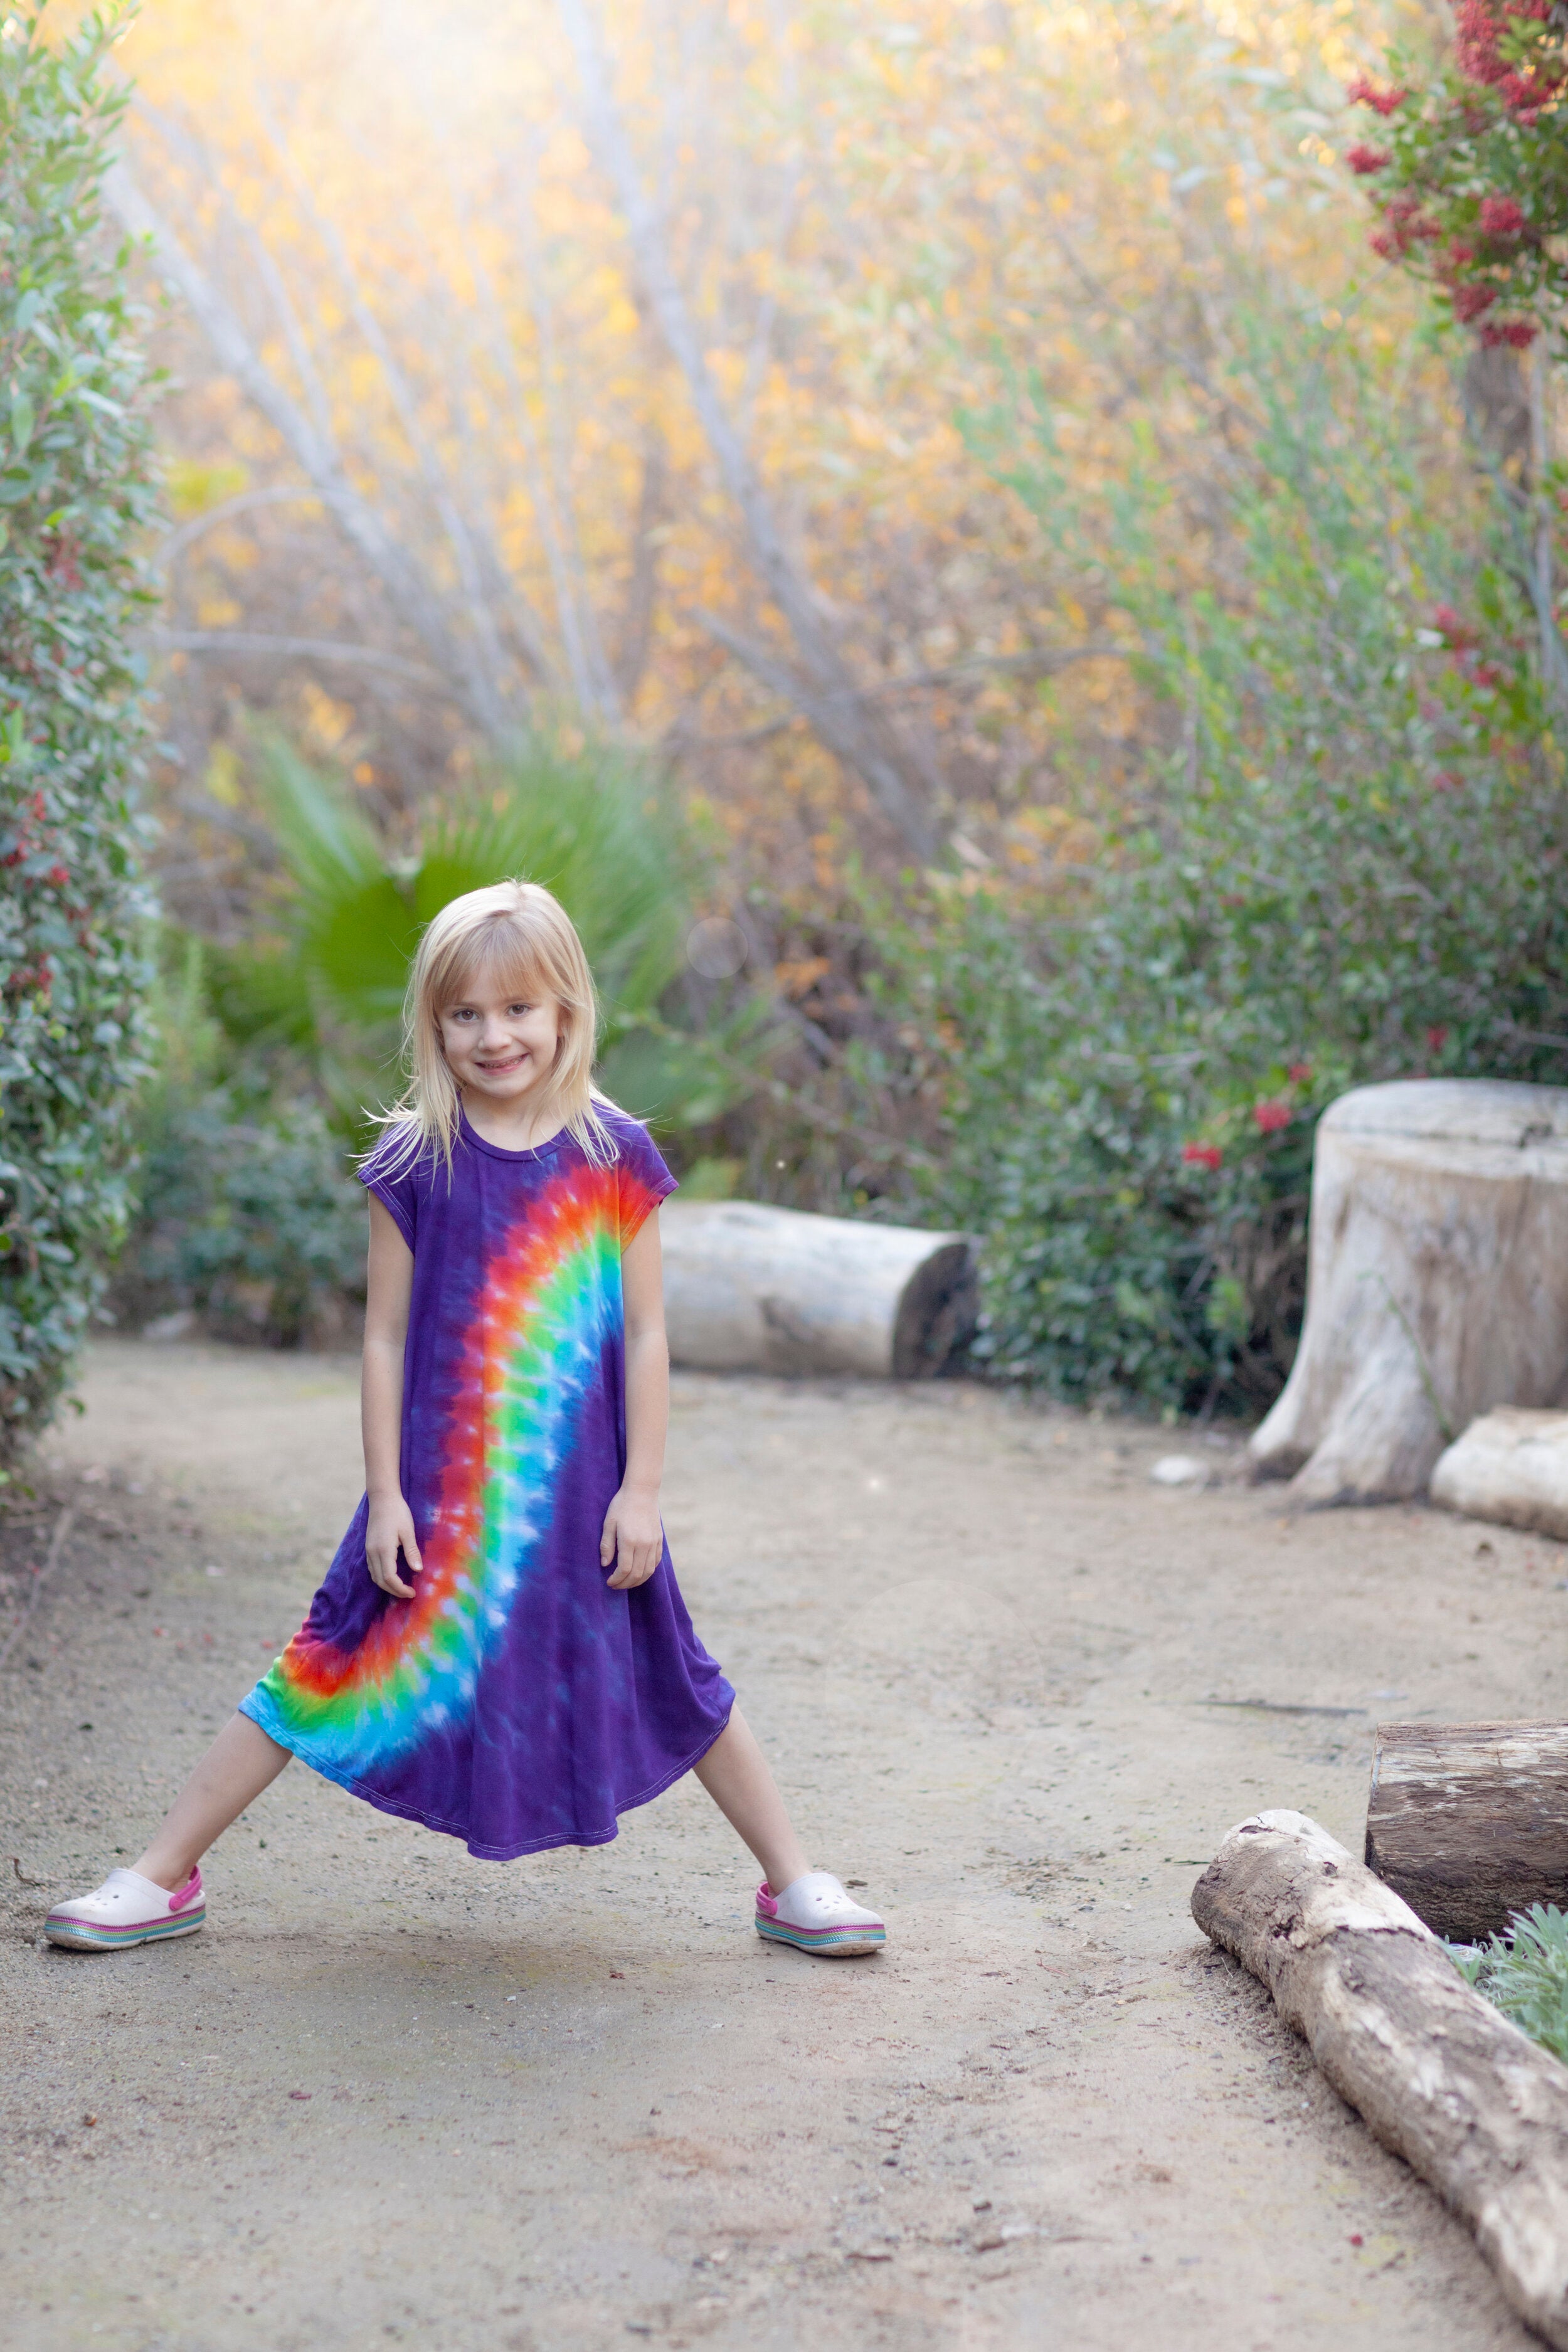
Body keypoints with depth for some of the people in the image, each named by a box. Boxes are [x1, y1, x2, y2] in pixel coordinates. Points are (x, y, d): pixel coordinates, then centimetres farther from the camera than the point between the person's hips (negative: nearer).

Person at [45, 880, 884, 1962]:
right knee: (324, 1673, 3)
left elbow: (645, 1334, 0)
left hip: (584, 1491, 0)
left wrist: (641, 1489, -3)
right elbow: (386, 1334, 0)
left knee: (675, 1684, 8)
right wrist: (386, 1494, -4)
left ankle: (796, 1885, 22)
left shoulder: (615, 1156, -3)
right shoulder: (416, 1161, -3)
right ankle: (164, 1880, 13)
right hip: (439, 1491, 0)